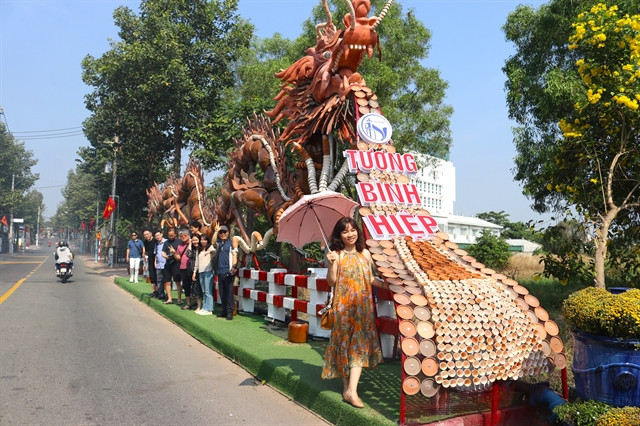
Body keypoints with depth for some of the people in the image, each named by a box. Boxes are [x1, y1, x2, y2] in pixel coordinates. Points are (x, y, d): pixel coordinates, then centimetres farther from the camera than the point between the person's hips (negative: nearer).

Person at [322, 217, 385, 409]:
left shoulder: (365, 254, 8)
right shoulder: (336, 255, -3)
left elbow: (370, 279, 13)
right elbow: (331, 282, -9)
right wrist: (332, 263, -22)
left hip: (362, 305, 3)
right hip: (343, 306, -3)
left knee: (360, 343, -4)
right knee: (345, 343, 5)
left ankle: (351, 390, -5)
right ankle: (347, 387, 17)